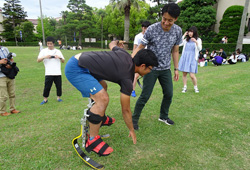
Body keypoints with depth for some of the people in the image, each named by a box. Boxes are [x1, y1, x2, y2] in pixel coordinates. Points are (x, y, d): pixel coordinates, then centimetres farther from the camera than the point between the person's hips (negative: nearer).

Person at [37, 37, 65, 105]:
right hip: (48, 73, -2)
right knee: (47, 86, -1)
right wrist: (45, 57, -16)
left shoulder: (58, 51, 13)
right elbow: (38, 60, 1)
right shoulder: (43, 51, 9)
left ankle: (59, 97, 21)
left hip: (58, 73, 2)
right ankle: (45, 99, 14)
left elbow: (63, 61, 12)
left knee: (59, 86, 4)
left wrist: (60, 57, -8)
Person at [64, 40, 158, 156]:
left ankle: (101, 118, 41)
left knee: (103, 86, 24)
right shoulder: (127, 79, -14)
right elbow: (125, 109, -6)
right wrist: (131, 130, 9)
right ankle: (92, 140, -4)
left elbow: (112, 44, 29)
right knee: (103, 99, -20)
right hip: (75, 69, -10)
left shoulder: (124, 54, 5)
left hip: (77, 59, 10)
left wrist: (116, 42, 54)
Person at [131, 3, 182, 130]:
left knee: (169, 94, 9)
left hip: (166, 69, 5)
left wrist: (176, 69, 8)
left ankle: (163, 116, 32)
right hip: (151, 68, -4)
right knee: (145, 96, -6)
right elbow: (140, 47, -10)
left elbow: (175, 51, 8)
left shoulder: (178, 31, -2)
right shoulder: (152, 29, -15)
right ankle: (134, 119, 12)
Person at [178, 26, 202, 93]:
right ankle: (185, 87, 17)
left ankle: (195, 87, 14)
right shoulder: (186, 39, 12)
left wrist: (196, 42, -21)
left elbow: (200, 49, -5)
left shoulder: (198, 40, 6)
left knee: (192, 75, -8)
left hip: (192, 58, -3)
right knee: (184, 74, 3)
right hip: (184, 57, 3)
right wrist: (184, 35, 3)